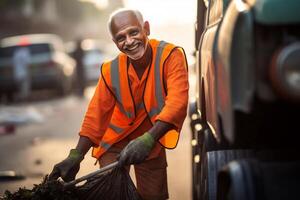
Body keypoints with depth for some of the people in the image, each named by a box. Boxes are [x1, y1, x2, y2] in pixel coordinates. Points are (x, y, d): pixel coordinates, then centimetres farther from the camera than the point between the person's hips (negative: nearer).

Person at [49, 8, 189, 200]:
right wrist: (75, 157, -21)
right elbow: (96, 115, -11)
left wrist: (148, 139, -47)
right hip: (116, 140, 0)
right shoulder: (111, 71, -16)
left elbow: (177, 102, -35)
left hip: (152, 138, 0)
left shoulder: (171, 56, -24)